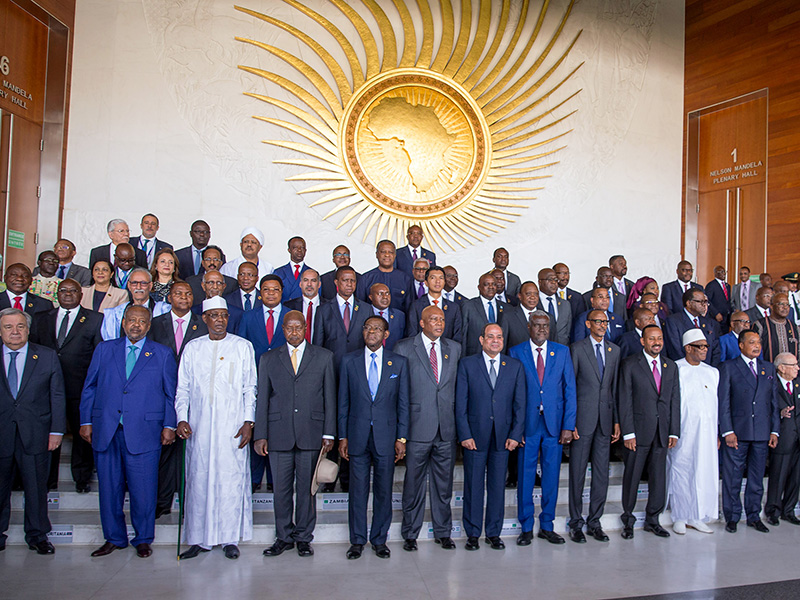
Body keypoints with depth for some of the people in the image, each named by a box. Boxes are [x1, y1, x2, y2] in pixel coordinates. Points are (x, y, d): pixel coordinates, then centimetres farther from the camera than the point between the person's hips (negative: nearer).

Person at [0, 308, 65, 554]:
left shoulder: (48, 357, 2)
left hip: (35, 435, 0)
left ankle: (37, 535, 23)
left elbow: (57, 396, 2)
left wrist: (57, 430, -3)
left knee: (36, 487, 8)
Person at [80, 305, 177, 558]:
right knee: (109, 487, 10)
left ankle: (143, 539, 19)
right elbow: (89, 387, 12)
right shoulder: (104, 349, 11)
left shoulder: (162, 354, 6)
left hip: (143, 432, -2)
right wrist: (86, 421, 6)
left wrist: (169, 425, -1)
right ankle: (114, 538, 26)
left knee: (143, 488, 2)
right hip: (105, 431, 2)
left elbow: (171, 393, 5)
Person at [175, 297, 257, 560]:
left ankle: (230, 539, 12)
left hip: (232, 427, -2)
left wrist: (248, 422, -3)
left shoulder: (242, 346, 6)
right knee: (199, 480, 4)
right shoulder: (192, 348, 11)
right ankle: (200, 538, 18)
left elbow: (250, 388, 5)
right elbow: (182, 389, 12)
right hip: (199, 427, 2)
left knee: (232, 479, 0)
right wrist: (182, 418, -1)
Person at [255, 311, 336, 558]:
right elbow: (262, 399, 8)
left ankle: (303, 537, 21)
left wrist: (329, 433, 0)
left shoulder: (324, 357, 7)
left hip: (311, 433, -1)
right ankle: (284, 537, 23)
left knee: (306, 488, 5)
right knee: (281, 488, 6)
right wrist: (260, 435, 1)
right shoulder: (269, 359, 10)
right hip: (278, 434, 1)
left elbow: (330, 397, 5)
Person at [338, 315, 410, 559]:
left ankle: (379, 540, 24)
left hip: (386, 436, 0)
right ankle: (357, 540, 22)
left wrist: (401, 437, 0)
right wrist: (342, 436, 1)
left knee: (384, 490, 8)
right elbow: (343, 402, 5)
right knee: (358, 490, 6)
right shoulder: (349, 361, 5)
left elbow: (403, 403, 4)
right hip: (357, 436, 0)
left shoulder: (399, 363, 4)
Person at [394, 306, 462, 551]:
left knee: (444, 483, 13)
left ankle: (443, 532, 28)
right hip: (418, 427, -3)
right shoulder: (404, 348, -1)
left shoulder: (454, 349, 10)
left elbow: (458, 385, 15)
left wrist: (457, 419, 8)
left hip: (446, 429, 3)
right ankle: (410, 534, 22)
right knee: (414, 483, 6)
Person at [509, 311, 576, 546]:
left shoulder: (562, 352, 6)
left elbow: (570, 390, 4)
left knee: (552, 476, 9)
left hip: (554, 423, 2)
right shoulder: (515, 353, 1)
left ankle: (546, 526, 24)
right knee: (525, 476, 4)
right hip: (527, 424, -1)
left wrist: (568, 425, -3)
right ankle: (526, 528, 18)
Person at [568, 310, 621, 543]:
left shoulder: (615, 350, 11)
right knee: (577, 472, 3)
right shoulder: (577, 349, -2)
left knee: (602, 473, 9)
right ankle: (576, 523, 16)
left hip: (605, 418, 4)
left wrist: (617, 420, 7)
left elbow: (615, 387, 11)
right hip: (582, 417, -4)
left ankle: (595, 522, 22)